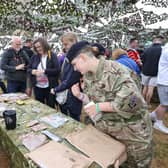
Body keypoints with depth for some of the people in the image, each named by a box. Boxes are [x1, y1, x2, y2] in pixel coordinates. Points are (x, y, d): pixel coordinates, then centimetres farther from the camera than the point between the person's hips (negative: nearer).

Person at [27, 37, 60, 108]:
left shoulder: (52, 56, -6)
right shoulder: (34, 57, 7)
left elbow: (57, 70, -14)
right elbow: (28, 69, 11)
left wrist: (44, 71, -22)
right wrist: (32, 71, -12)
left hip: (50, 87, -4)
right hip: (37, 87, 4)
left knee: (50, 107, 9)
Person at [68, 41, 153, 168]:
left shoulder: (114, 70, -27)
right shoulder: (87, 76, -1)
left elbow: (132, 102, -33)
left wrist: (99, 107, -27)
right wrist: (80, 95, -12)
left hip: (133, 134, -6)